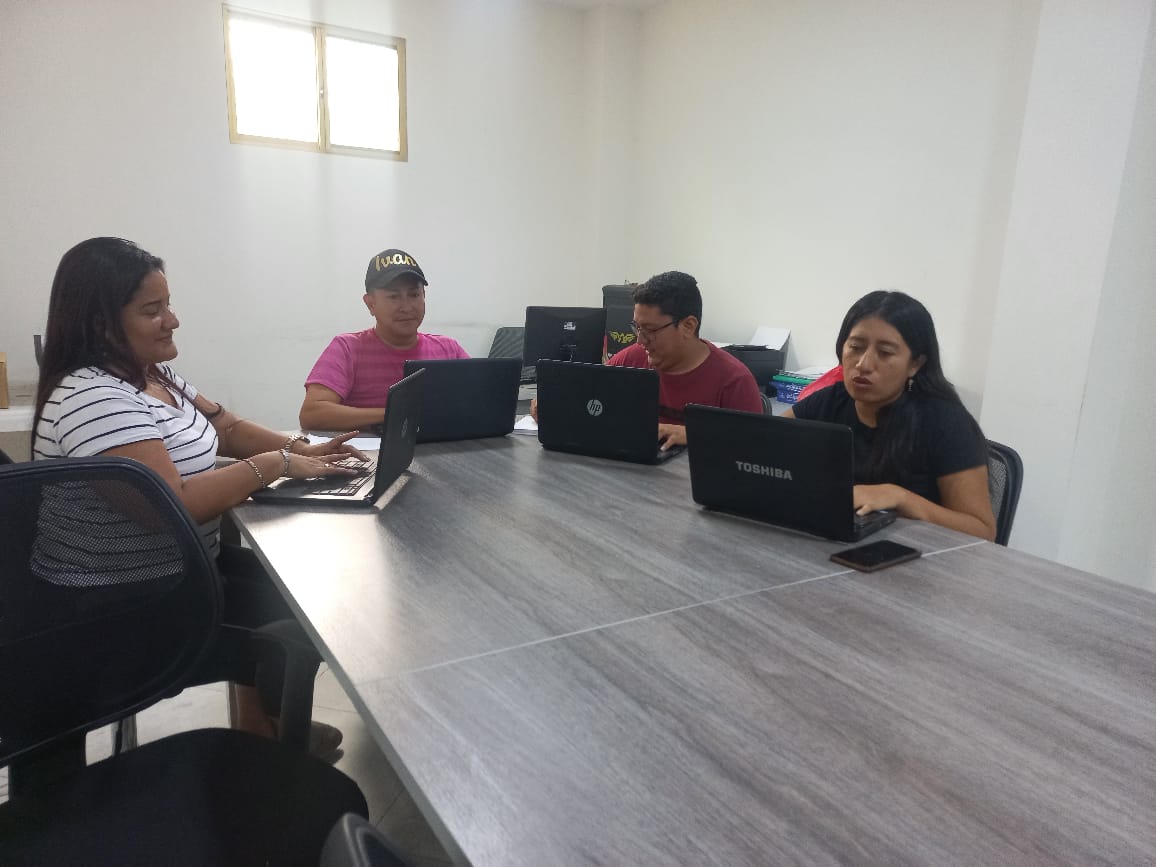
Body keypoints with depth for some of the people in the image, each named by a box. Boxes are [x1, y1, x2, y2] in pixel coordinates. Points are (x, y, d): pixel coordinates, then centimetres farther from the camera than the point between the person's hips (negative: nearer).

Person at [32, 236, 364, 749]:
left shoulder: (154, 372, 4)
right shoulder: (92, 398, -27)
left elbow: (226, 427, 11)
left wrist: (303, 450, -4)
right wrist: (275, 465, -26)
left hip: (172, 567, 9)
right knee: (301, 618, -3)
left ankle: (262, 725, 31)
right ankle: (269, 744, 24)